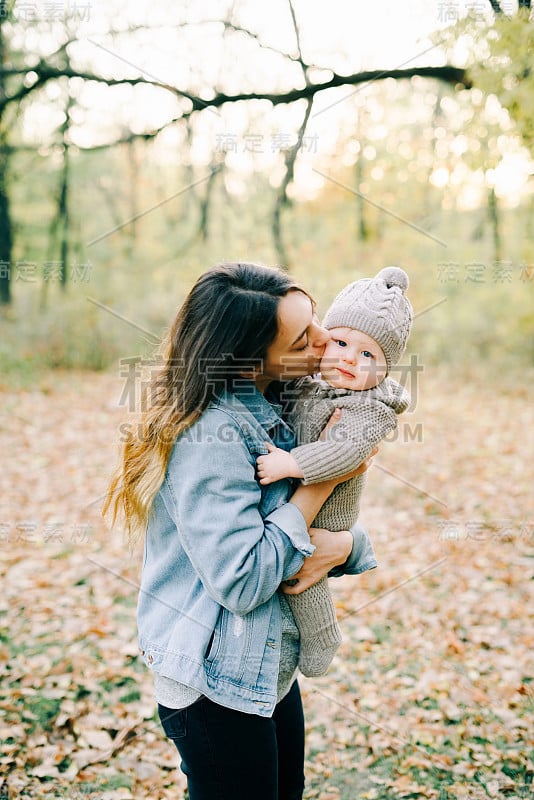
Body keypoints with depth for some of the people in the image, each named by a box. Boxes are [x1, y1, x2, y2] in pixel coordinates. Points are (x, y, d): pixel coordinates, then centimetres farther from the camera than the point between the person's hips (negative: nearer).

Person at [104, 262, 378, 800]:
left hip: (272, 672, 9)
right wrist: (324, 477, -24)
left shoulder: (275, 410, 2)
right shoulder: (209, 436, -26)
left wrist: (342, 544, -16)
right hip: (217, 687, -8)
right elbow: (242, 582, -29)